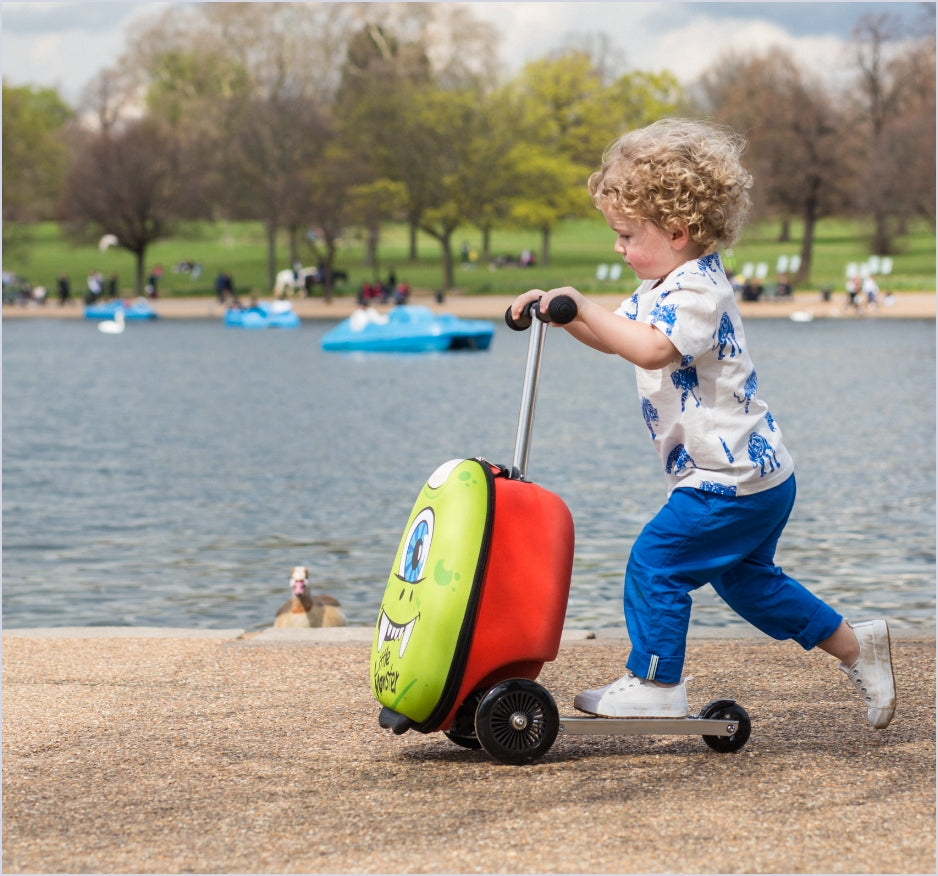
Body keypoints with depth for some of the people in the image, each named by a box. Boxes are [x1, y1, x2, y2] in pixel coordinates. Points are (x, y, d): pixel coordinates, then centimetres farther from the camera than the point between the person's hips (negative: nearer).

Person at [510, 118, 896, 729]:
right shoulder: (666, 287, 12)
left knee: (656, 560, -9)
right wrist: (562, 312, 5)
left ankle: (655, 685, -1)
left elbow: (650, 350, -38)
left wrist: (581, 305, -35)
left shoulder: (697, 290, -21)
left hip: (734, 480, -11)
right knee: (746, 580, 21)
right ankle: (857, 646, 29)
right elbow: (612, 336, 22)